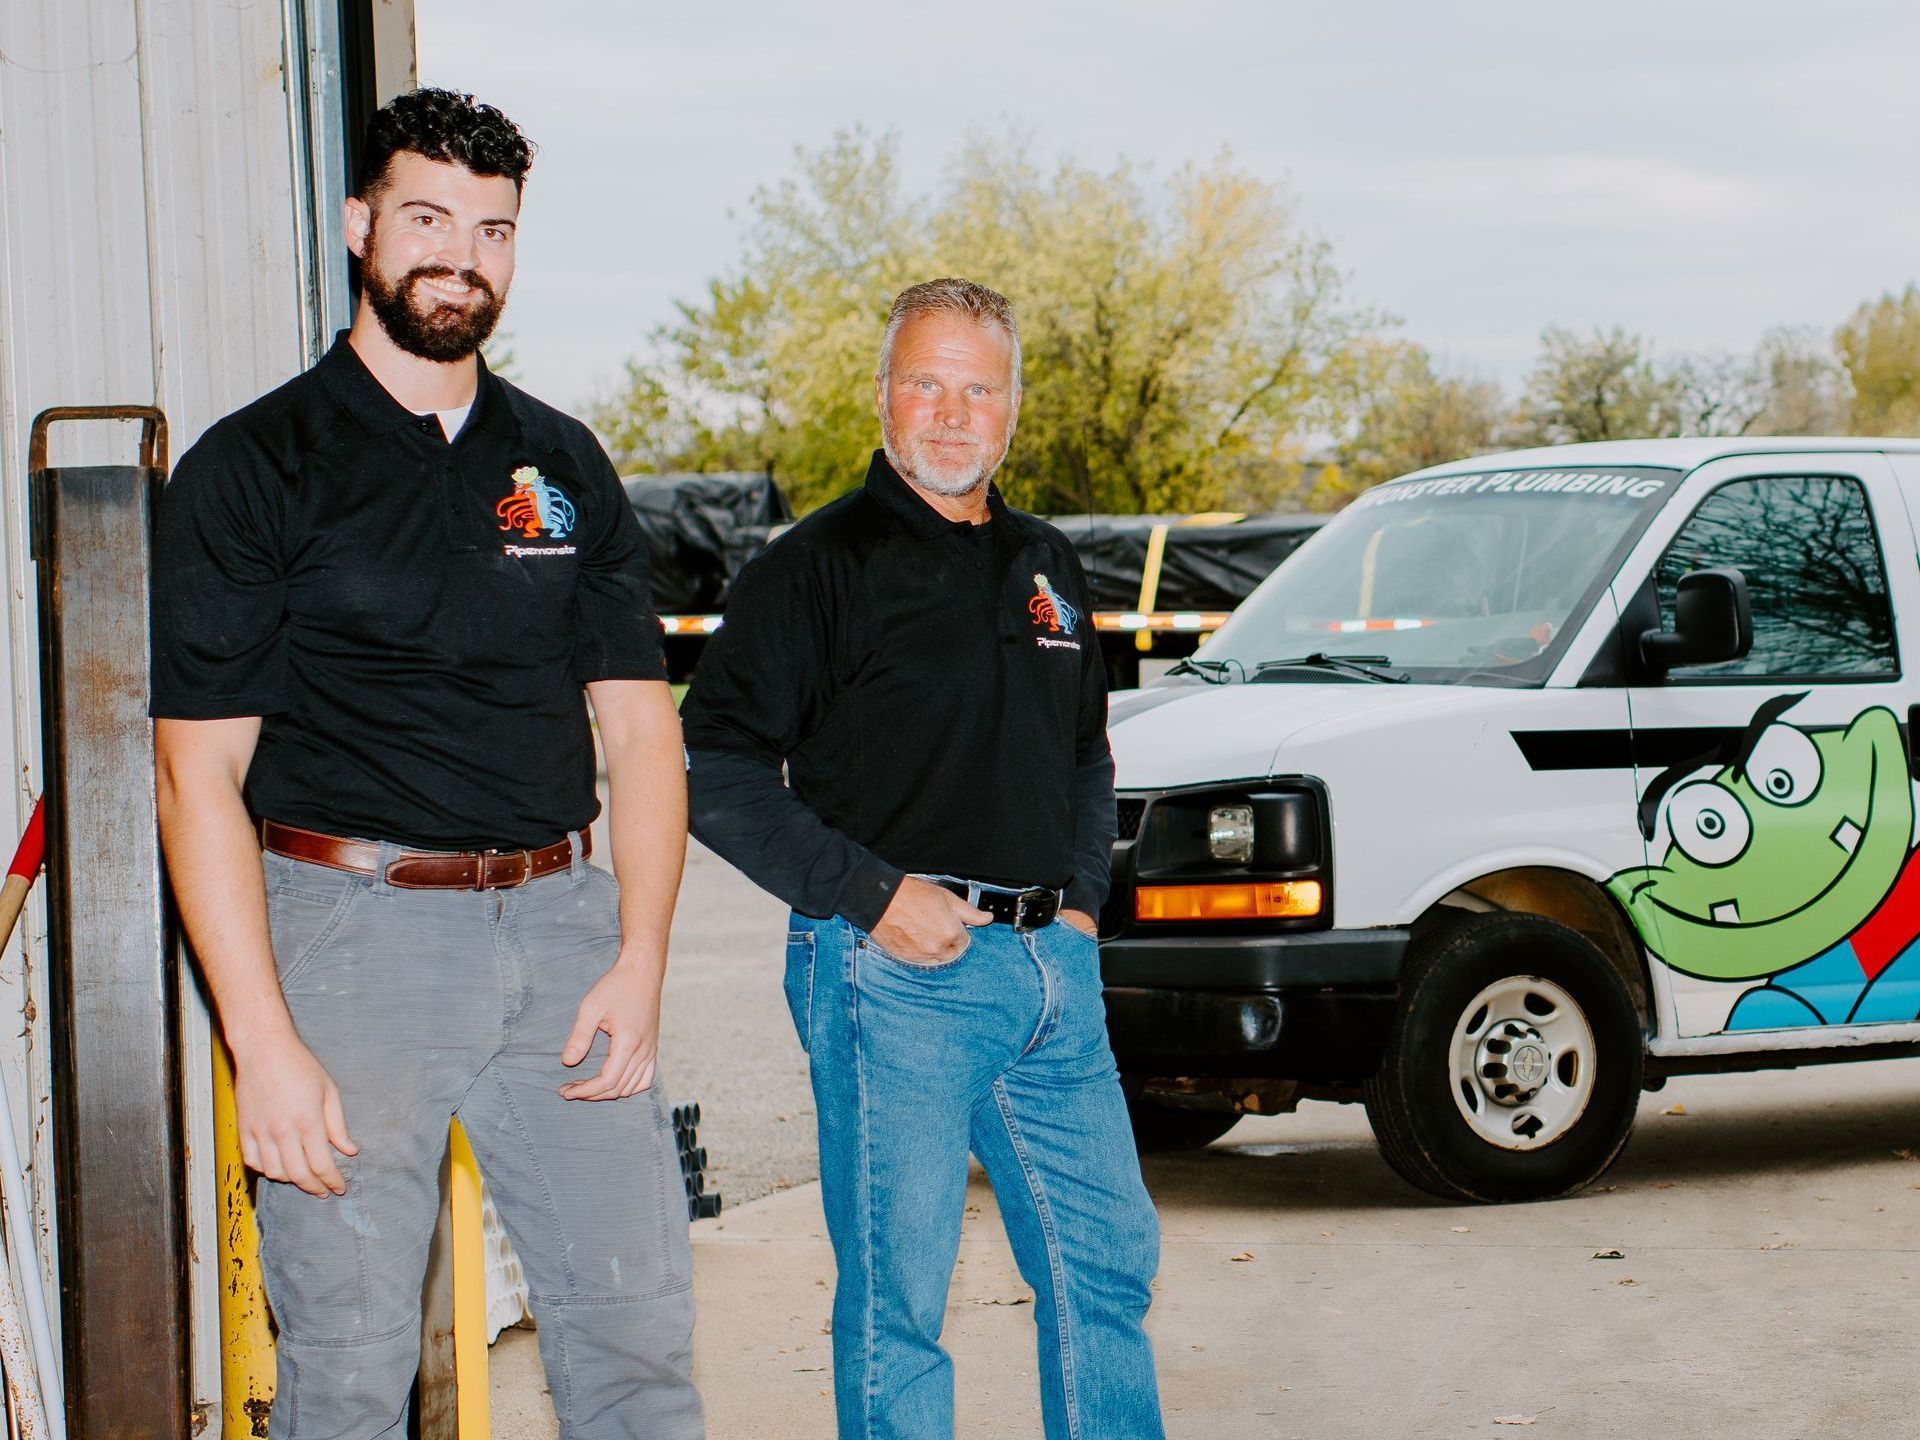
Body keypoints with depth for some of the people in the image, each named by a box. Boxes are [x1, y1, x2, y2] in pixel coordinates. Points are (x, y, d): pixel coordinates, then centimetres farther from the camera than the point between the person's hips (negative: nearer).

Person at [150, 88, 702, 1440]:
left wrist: (639, 960, -1)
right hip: (349, 923, -4)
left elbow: (641, 722, 13)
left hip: (558, 917, 4)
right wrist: (264, 1042, -13)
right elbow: (200, 775, -5)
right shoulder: (254, 467, 0)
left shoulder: (565, 465, 14)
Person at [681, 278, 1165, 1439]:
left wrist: (1081, 901, 12)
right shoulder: (824, 563, -5)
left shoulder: (1047, 565, 15)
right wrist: (875, 896, -15)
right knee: (897, 1291, -2)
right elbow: (716, 772, -9)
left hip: (1052, 967, 6)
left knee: (1109, 1257, 11)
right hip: (898, 977, -6)